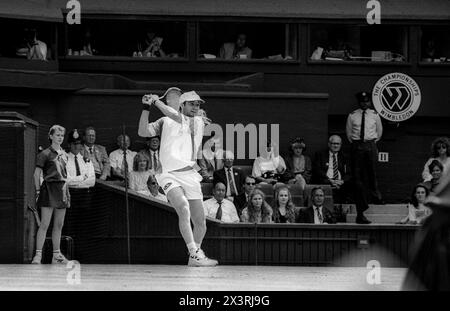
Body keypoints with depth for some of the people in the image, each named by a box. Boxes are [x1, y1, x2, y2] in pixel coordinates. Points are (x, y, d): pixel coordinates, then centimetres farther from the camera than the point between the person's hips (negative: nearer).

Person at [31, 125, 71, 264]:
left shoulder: (64, 154, 14)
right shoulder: (45, 154, -5)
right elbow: (37, 174, -6)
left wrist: (65, 189, 15)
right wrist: (38, 190, -11)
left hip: (62, 188, 7)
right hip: (49, 188, -7)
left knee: (59, 225, 9)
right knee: (45, 224, -10)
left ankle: (56, 255, 14)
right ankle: (38, 254, -11)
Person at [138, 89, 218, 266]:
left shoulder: (199, 122, 13)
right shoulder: (165, 122, 12)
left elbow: (176, 117, -4)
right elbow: (143, 132, 1)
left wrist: (157, 101, -1)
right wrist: (146, 107, -7)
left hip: (190, 175, 3)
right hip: (170, 175, -3)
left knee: (200, 222, 3)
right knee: (183, 208, -29)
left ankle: (194, 258, 25)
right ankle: (195, 253, -30)